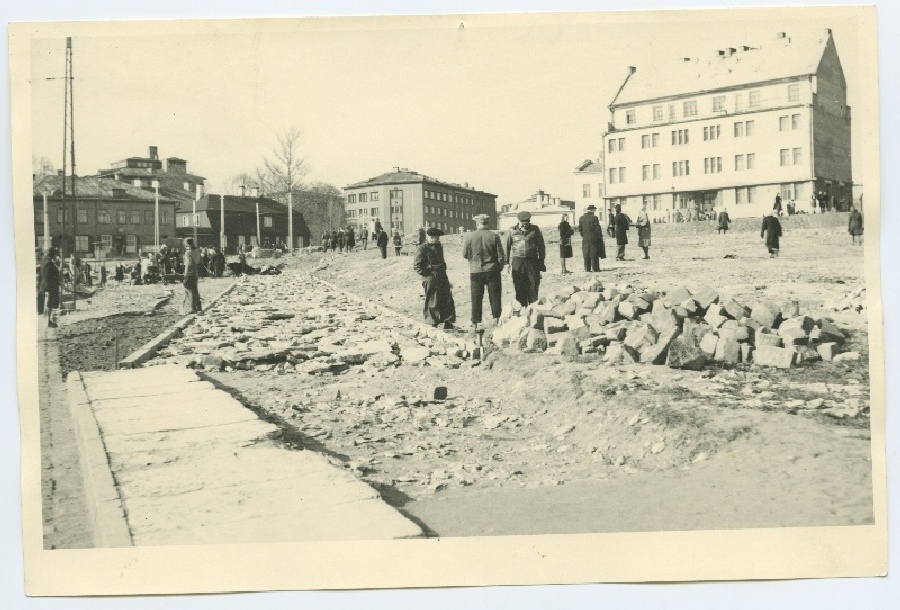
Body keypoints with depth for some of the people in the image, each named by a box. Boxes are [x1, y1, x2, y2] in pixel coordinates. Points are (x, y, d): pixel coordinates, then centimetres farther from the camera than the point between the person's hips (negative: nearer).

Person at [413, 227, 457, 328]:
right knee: (432, 302, -1)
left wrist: (443, 273, 16)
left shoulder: (439, 246, 14)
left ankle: (448, 322, 17)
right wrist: (428, 275, -14)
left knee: (447, 301, 7)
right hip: (431, 281, -7)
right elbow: (417, 266, -11)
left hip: (442, 278, 7)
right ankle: (432, 324, 9)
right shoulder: (422, 249, -10)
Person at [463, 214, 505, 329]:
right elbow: (500, 256, -4)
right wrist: (500, 268, 11)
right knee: (495, 296, 10)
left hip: (476, 271, 0)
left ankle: (475, 321, 9)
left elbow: (465, 255, -1)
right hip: (492, 270, 0)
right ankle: (496, 318, 10)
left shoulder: (469, 236, -7)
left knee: (476, 298, 7)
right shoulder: (494, 236, -7)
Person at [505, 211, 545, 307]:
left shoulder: (535, 230, 4)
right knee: (519, 287, 0)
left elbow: (541, 246, 8)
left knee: (533, 284, -3)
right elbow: (507, 247, 10)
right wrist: (508, 262, 8)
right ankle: (522, 307, 8)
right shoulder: (513, 231, 4)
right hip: (517, 262, 0)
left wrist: (541, 261, 5)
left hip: (532, 261, 0)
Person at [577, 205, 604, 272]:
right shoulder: (594, 218, -12)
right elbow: (598, 229, -11)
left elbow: (580, 229, 6)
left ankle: (587, 268, 10)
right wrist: (600, 237, 0)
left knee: (586, 255, 9)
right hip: (594, 238, -4)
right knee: (595, 254, 2)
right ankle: (595, 268, 3)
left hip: (585, 239, 4)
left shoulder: (581, 218, 3)